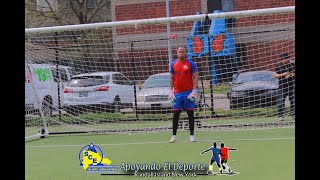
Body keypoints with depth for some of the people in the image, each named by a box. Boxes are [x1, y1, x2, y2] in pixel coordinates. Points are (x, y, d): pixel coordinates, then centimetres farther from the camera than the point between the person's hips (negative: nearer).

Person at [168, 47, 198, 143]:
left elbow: (195, 77, -4)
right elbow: (171, 78, 12)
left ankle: (192, 135, 5)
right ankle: (174, 135, 7)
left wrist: (194, 91, -12)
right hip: (177, 93, 3)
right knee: (176, 113, 2)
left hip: (188, 92, -3)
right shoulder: (173, 64, 8)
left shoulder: (191, 64, -2)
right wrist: (171, 91, 3)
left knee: (190, 113, 0)